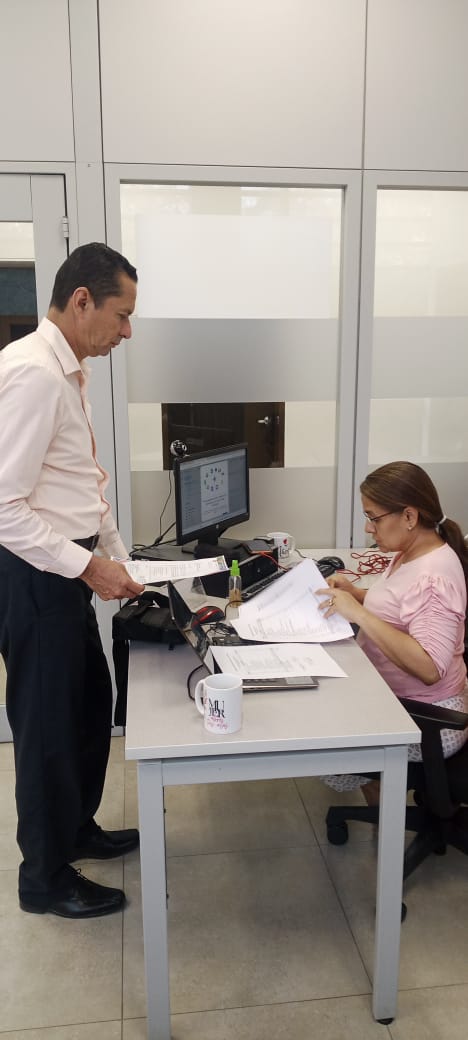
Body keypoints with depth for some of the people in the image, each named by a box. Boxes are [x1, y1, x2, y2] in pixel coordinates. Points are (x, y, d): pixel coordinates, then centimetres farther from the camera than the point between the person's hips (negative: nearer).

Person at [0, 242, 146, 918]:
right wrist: (88, 566, -22)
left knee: (92, 703, 22)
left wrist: (117, 562, 14)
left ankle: (78, 827, 45)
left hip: (66, 571, 10)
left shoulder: (68, 372, 11)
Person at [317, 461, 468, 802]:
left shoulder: (433, 577, -27)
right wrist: (355, 593, 0)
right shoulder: (410, 554, 2)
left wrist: (358, 613, -33)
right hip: (399, 701, 9)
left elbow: (429, 668, -34)